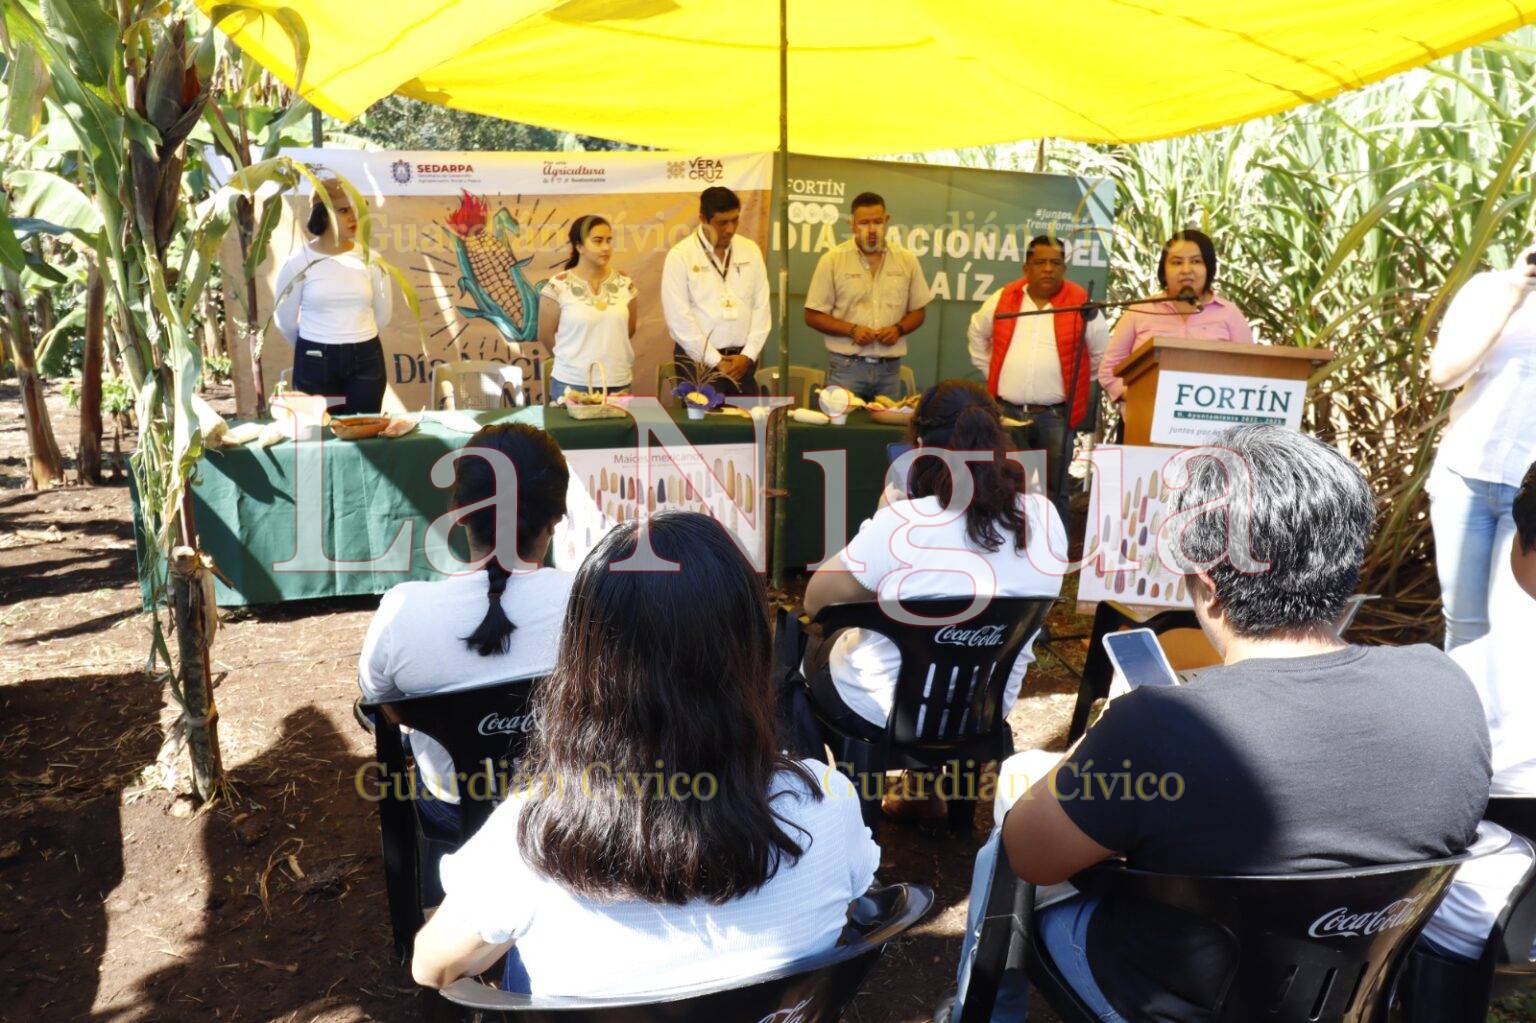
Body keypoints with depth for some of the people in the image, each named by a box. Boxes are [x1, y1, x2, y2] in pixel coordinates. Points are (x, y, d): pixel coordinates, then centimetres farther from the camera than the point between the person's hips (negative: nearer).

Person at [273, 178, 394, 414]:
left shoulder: (370, 259, 1)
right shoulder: (299, 261, -5)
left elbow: (383, 315, 12)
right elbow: (285, 320, 4)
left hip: (366, 360, 2)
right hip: (315, 362, -1)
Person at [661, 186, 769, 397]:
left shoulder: (751, 251, 8)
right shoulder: (680, 256, -5)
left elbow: (761, 306, 6)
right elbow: (679, 318, -10)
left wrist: (748, 355, -4)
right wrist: (715, 361, -10)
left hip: (742, 359, 3)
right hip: (699, 359, -3)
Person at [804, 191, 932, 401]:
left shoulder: (907, 261, 8)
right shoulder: (832, 260, 0)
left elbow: (918, 312, 15)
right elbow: (813, 316, 0)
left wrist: (899, 329, -7)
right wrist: (852, 330, -14)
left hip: (889, 368, 2)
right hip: (846, 366, -2)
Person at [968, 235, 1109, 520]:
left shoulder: (1082, 305, -3)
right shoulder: (1002, 299, 3)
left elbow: (1102, 353, 9)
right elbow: (977, 335, 20)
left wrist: (1077, 383, 8)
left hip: (1055, 415, -2)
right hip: (1006, 411, 2)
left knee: (1054, 491, 4)